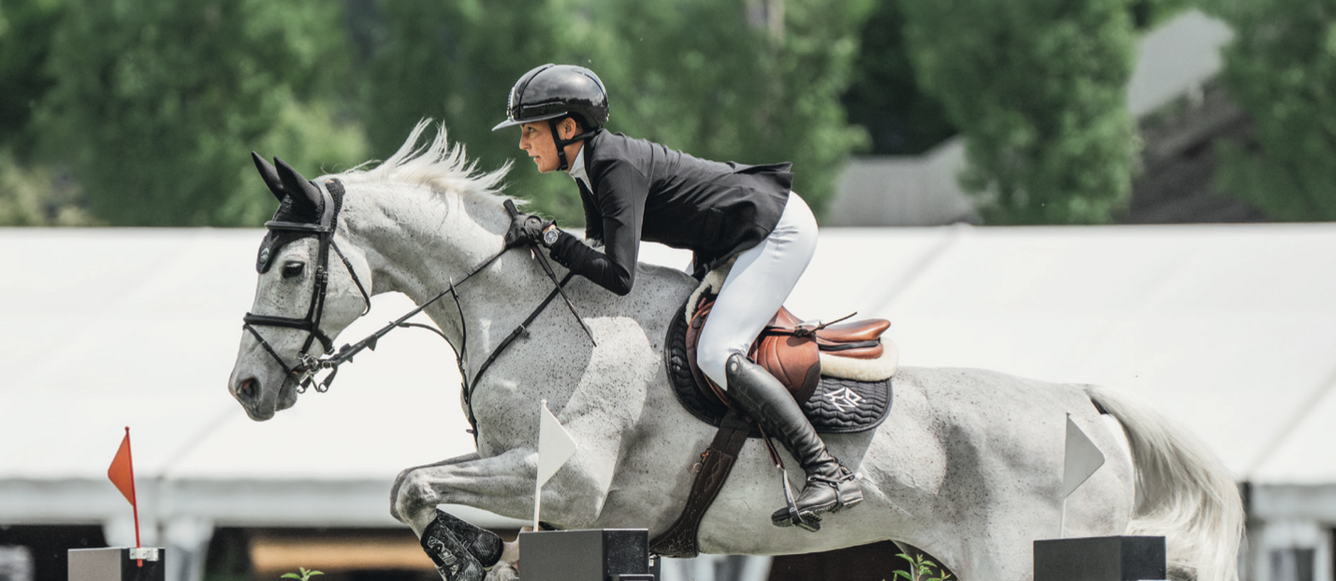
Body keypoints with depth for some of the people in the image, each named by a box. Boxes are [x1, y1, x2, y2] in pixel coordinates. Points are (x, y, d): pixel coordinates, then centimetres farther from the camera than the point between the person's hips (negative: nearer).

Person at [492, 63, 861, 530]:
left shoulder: (617, 168, -26)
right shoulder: (590, 163, 3)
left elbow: (620, 277, -32)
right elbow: (599, 250, 12)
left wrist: (550, 236, -25)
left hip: (779, 231, -11)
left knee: (716, 355, -22)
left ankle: (829, 474, -24)